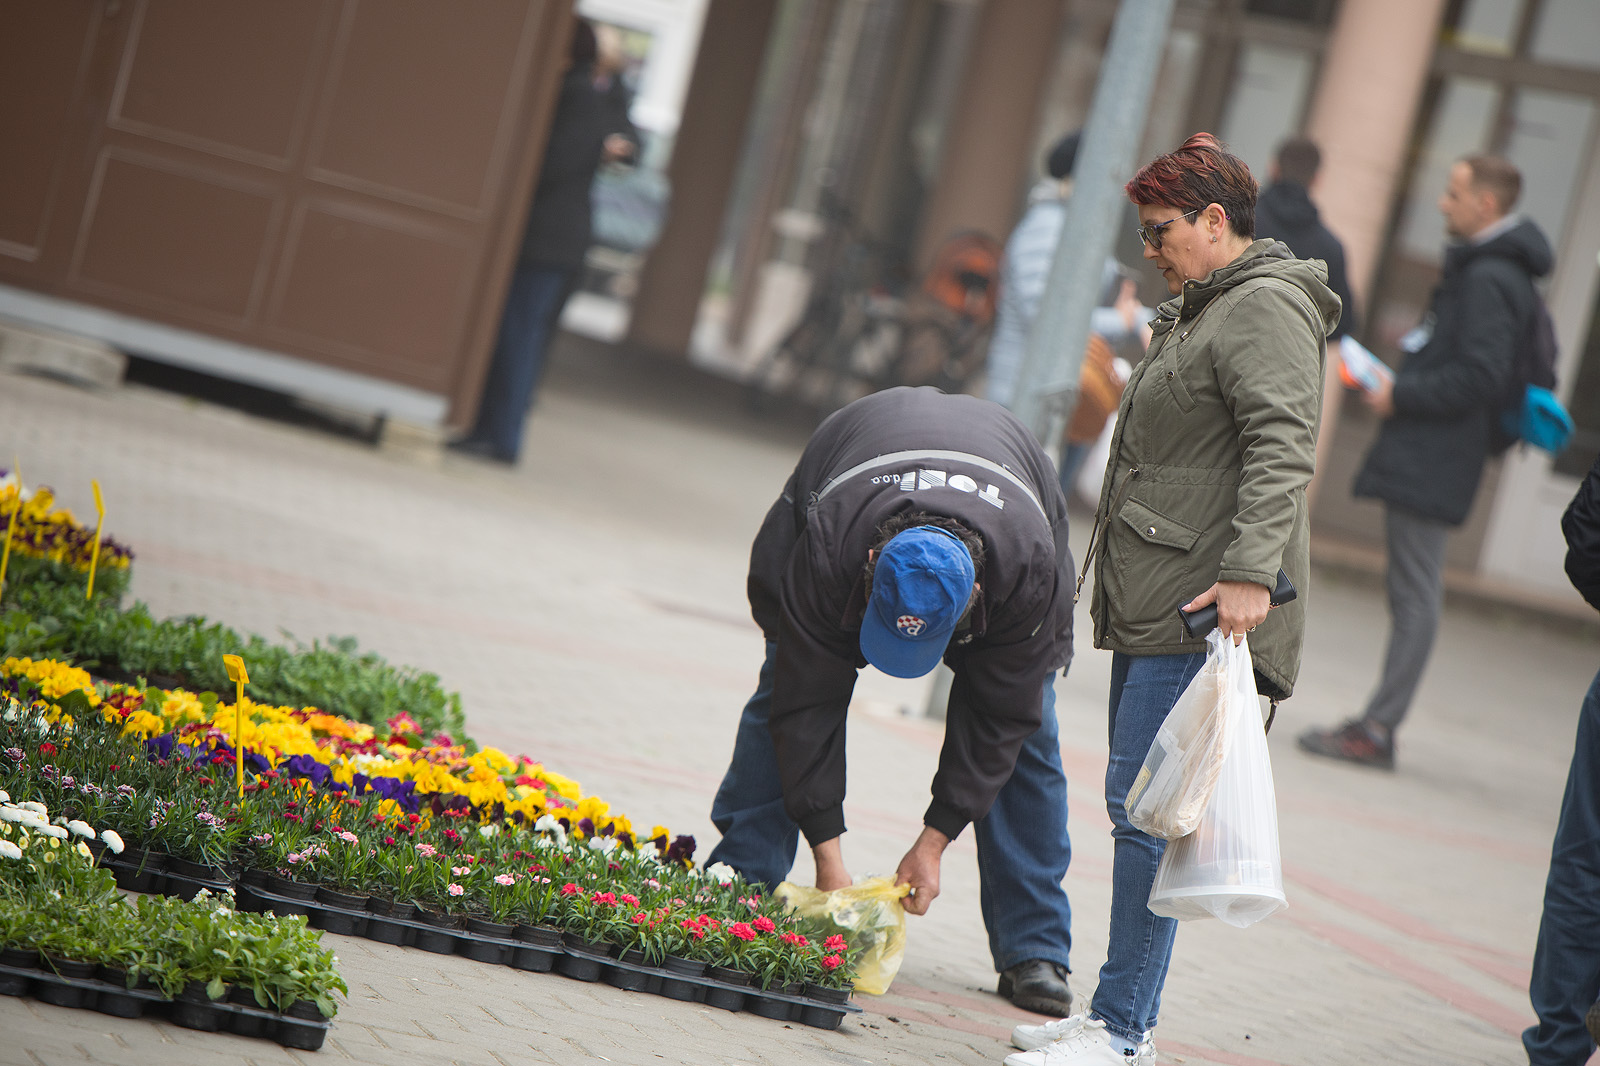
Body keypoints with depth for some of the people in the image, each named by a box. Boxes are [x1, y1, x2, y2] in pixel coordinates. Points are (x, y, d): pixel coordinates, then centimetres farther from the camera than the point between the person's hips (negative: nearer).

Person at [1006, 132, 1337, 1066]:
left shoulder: (1266, 309, -10)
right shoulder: (1203, 309, 23)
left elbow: (1283, 451, -22)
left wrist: (1248, 573, -30)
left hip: (1204, 611, -11)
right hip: (1153, 606, 11)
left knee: (1146, 806, -11)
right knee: (1137, 804, 11)